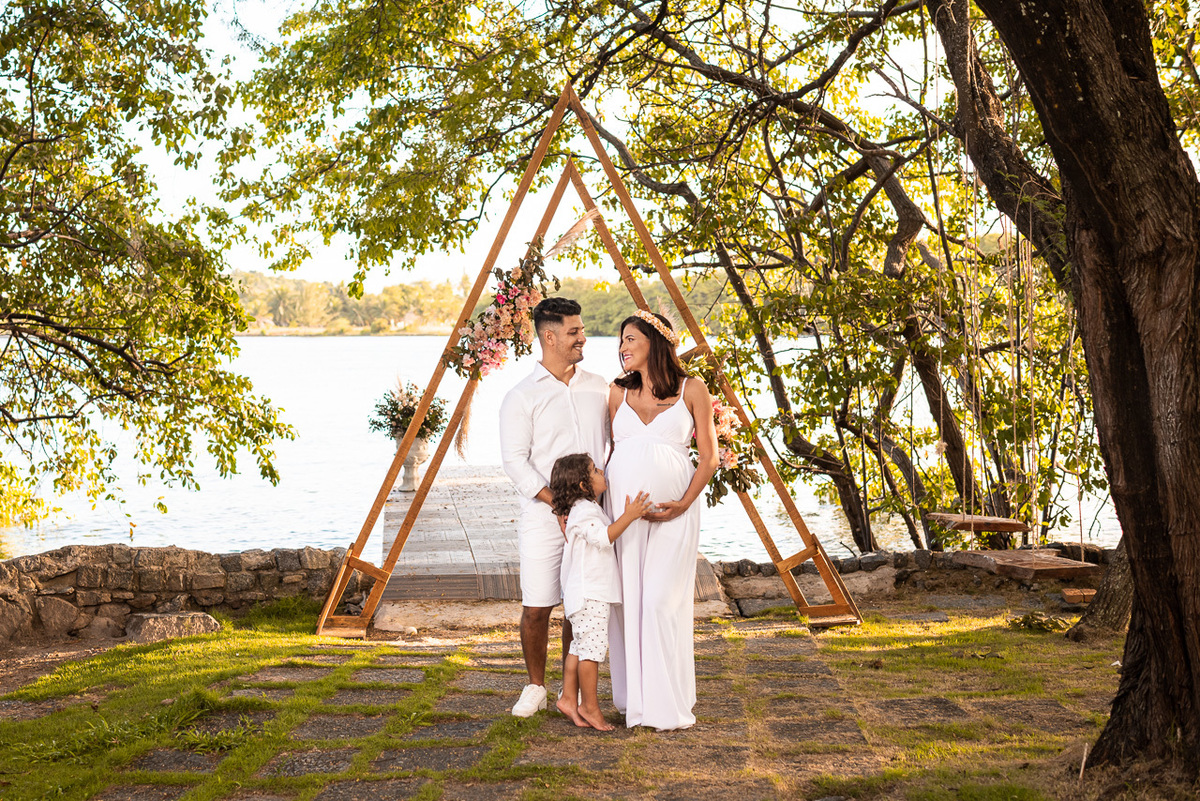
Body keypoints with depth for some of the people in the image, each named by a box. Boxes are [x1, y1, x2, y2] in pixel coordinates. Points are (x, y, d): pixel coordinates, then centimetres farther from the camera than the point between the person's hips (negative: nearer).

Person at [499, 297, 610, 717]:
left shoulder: (599, 388, 11)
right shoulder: (522, 397, -2)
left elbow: (617, 444, 17)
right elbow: (515, 460, -8)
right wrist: (557, 502, -17)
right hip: (543, 519, -3)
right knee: (536, 608, 0)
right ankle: (535, 687, 21)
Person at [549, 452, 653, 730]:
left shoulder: (590, 509, 18)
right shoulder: (583, 512, -16)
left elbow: (603, 539, 32)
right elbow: (603, 536, -30)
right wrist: (628, 516, -36)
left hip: (594, 592, 11)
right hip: (589, 593, -11)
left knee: (580, 646, 14)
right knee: (592, 648, -7)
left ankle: (569, 698, 20)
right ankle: (589, 705, -1)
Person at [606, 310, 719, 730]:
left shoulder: (692, 390, 3)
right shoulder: (618, 392, 11)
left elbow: (708, 457, 2)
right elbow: (611, 453, 15)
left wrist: (684, 504, -10)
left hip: (672, 510, -3)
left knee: (661, 601, -7)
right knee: (627, 599, 4)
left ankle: (668, 704, 3)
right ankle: (634, 698, 17)